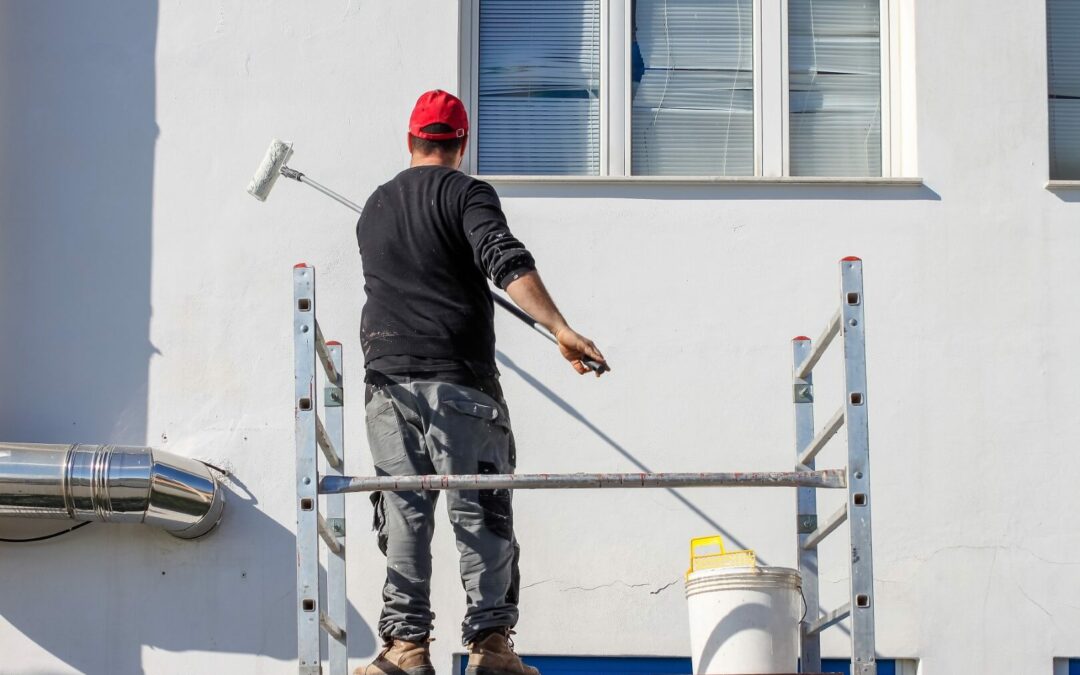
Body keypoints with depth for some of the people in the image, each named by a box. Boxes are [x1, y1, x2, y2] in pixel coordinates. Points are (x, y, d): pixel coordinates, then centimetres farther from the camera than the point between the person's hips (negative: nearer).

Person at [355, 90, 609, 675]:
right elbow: (509, 264, -17)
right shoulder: (467, 194, -1)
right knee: (480, 513, -2)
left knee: (403, 514, 5)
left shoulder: (375, 206, 18)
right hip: (458, 380, -4)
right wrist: (561, 331, -23)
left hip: (387, 379, 5)